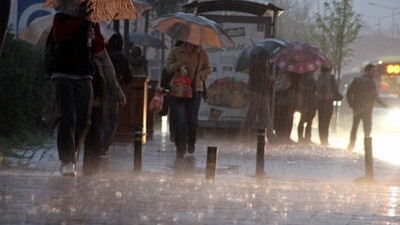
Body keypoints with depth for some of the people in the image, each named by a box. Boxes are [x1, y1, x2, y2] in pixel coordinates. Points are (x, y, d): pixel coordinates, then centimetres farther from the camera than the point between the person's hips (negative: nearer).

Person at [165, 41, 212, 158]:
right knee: (180, 120, -7)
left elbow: (208, 69, 11)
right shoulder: (176, 51, 4)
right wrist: (179, 64, -21)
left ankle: (191, 142, 30)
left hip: (194, 91, 1)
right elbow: (168, 67, -2)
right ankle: (180, 148, -1)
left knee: (192, 120, 2)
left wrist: (198, 76, -8)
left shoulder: (202, 53, 5)